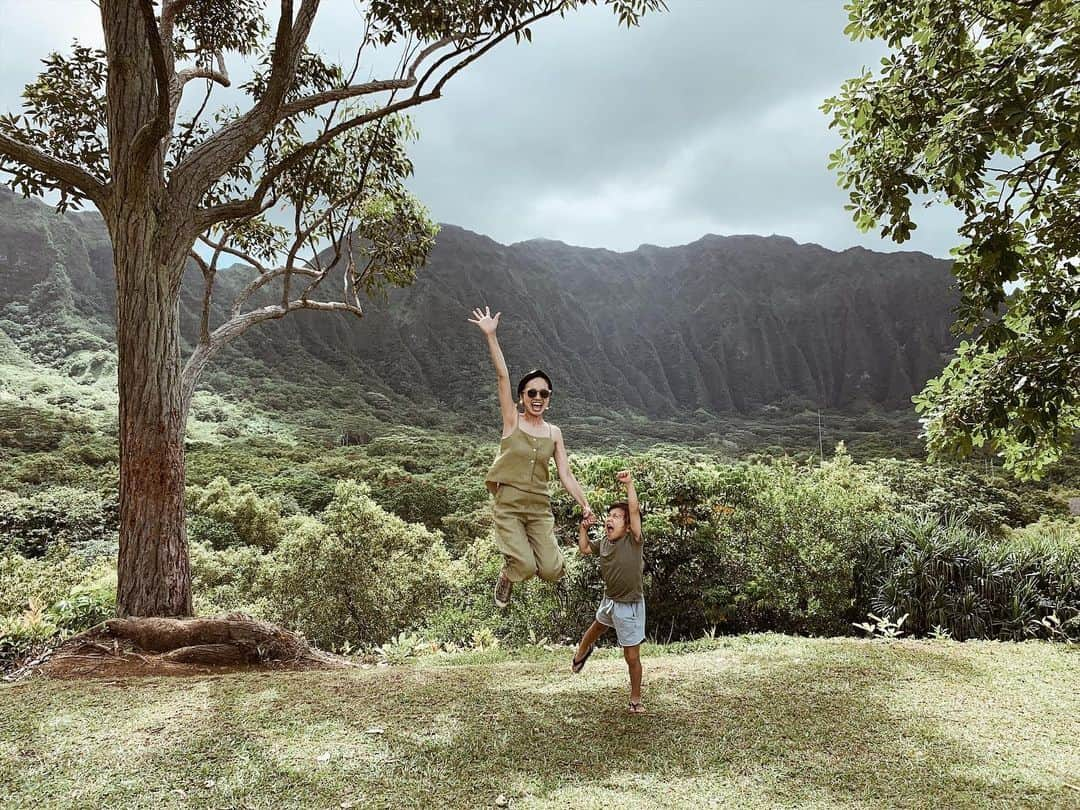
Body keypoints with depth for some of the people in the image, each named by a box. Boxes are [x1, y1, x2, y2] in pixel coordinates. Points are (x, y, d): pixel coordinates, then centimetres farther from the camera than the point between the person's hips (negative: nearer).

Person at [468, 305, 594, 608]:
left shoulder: (554, 433, 7)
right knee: (525, 568, -20)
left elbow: (566, 475, 7)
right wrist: (491, 336, -19)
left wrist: (584, 505, -4)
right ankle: (507, 575, 18)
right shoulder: (512, 420, -1)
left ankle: (526, 554, 23)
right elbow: (502, 376, -11)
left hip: (540, 509, 3)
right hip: (508, 507, -3)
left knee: (552, 571, -12)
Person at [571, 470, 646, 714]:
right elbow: (584, 549, 14)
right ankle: (582, 652, 67)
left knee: (632, 656, 1)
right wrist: (583, 529, -1)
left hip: (630, 606, -6)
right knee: (598, 626, 36)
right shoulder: (604, 543, -6)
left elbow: (634, 511, -35)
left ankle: (636, 699, 21)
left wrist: (629, 483, -41)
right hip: (609, 600, 6)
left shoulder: (633, 542, -22)